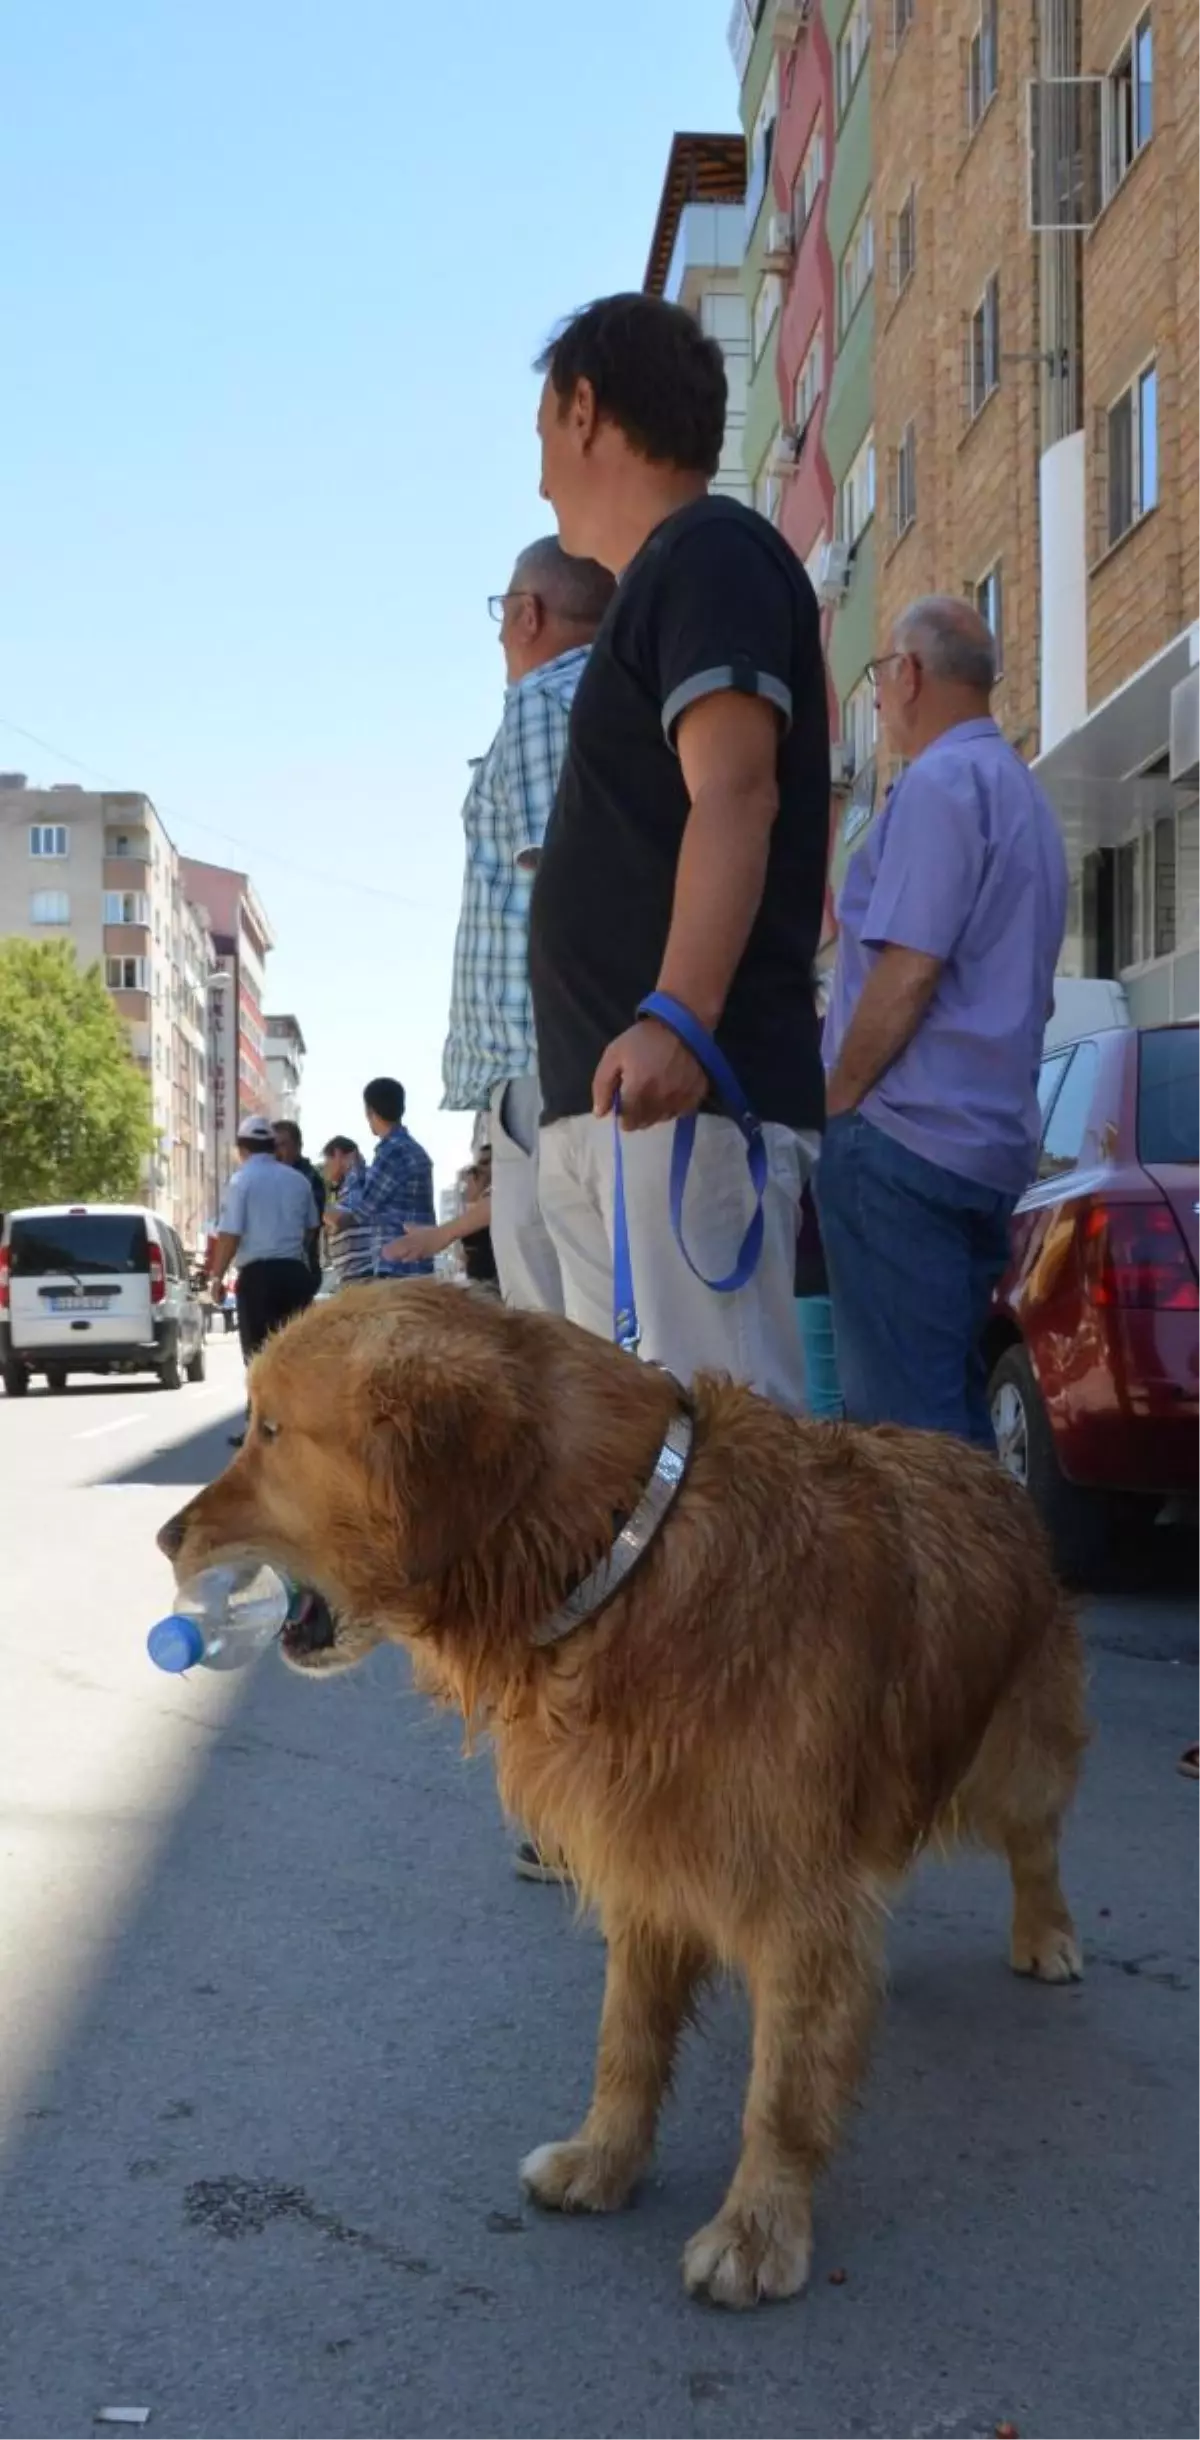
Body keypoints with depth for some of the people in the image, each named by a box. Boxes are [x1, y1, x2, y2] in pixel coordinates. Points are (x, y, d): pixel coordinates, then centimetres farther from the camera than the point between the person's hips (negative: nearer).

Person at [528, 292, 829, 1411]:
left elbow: (735, 796, -18)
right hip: (610, 1100, 10)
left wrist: (678, 1015, -31)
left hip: (683, 1086, -10)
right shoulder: (665, 582, 26)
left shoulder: (710, 552, -3)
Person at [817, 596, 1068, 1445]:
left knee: (903, 1417, -9)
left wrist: (832, 1103, -7)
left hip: (908, 1133, -10)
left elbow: (909, 969, -17)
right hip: (988, 1137, 10)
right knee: (952, 1409, 12)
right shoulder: (1022, 793, 21)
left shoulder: (942, 780, -9)